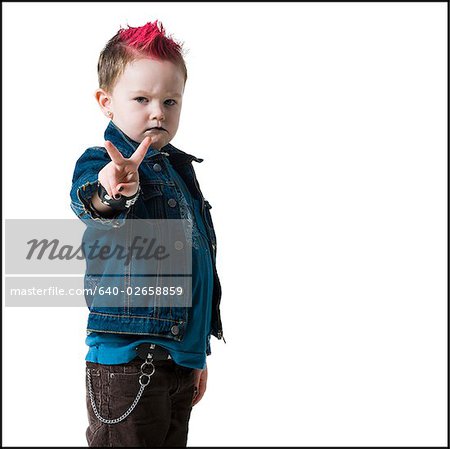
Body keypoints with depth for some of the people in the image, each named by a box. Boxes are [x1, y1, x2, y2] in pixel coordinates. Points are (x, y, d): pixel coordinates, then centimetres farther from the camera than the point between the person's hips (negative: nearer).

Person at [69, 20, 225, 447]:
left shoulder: (180, 169, 14)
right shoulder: (99, 163, -8)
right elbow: (86, 197, -34)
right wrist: (109, 192, -59)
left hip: (181, 358, 7)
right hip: (126, 360, -7)